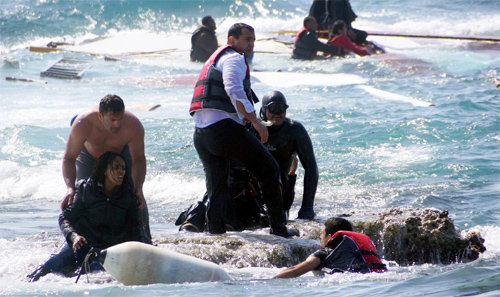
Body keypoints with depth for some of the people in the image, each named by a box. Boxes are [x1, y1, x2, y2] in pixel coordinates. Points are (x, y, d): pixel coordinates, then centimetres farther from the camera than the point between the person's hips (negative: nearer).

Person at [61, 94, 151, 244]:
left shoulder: (134, 126, -39)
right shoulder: (83, 124, -41)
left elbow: (138, 160, -26)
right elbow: (69, 158, -33)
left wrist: (138, 189, -40)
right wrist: (70, 188, -48)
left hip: (122, 153, 0)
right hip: (90, 155, 0)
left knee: (137, 200, -10)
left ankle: (144, 241, 3)